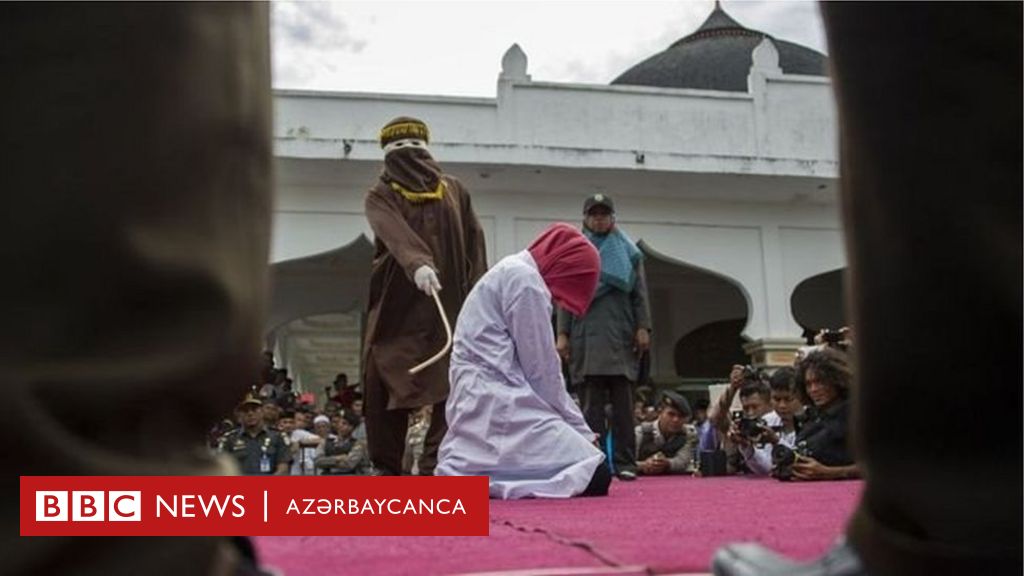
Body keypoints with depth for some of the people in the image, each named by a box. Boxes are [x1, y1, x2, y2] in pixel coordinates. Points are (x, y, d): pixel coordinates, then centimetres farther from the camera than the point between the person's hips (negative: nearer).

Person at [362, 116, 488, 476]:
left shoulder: (454, 191, 16)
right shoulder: (381, 197, 6)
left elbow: (475, 244, 12)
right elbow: (396, 234, -17)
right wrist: (417, 264, -37)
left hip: (452, 307, 1)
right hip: (398, 308, -1)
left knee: (452, 388, -8)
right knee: (382, 386, -1)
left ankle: (436, 469, -8)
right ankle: (386, 471, 10)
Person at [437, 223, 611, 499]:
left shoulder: (511, 272, 23)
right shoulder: (525, 279, -8)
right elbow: (541, 369, -9)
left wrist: (575, 427, 17)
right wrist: (579, 428, 2)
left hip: (481, 402, 10)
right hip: (498, 401, -10)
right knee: (594, 477, -14)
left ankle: (467, 472, 2)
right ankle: (480, 479, -13)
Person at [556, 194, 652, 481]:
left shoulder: (627, 251, 15)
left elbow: (640, 293, 8)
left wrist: (643, 328, -5)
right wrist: (562, 333, 0)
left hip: (621, 336, 0)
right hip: (585, 336, 0)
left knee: (622, 402, -2)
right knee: (591, 403, -2)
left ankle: (625, 462, -2)